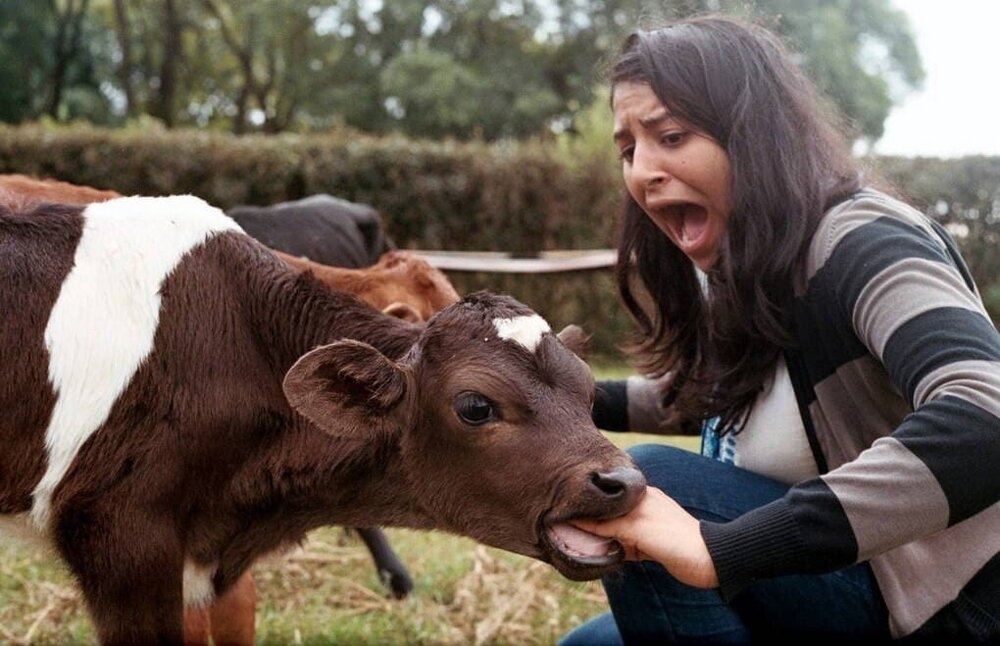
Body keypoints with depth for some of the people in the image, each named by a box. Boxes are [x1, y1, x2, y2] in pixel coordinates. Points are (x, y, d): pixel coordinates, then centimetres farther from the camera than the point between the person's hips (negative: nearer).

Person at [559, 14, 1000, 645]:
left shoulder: (862, 246, -21)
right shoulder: (738, 278, 5)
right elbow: (714, 394, 27)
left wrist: (721, 549, -43)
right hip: (876, 590, 9)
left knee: (643, 485, -21)